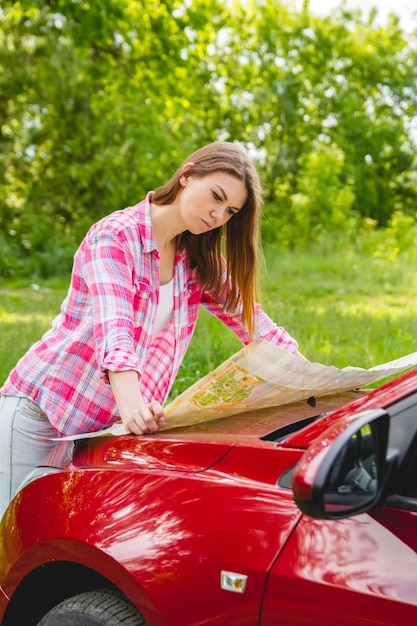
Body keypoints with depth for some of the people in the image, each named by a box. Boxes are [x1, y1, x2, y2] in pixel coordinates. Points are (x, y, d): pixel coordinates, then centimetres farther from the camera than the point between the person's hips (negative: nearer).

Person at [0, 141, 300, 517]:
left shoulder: (200, 263, 8)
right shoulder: (116, 236, -14)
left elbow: (249, 317, 11)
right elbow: (113, 327, -29)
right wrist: (131, 401, -45)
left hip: (107, 428, 6)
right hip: (39, 414, -5)